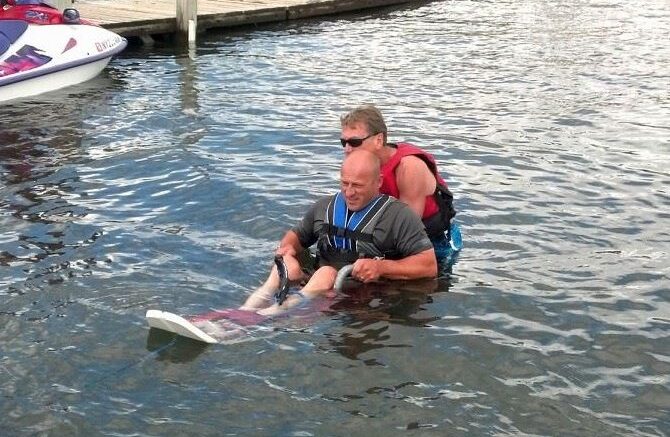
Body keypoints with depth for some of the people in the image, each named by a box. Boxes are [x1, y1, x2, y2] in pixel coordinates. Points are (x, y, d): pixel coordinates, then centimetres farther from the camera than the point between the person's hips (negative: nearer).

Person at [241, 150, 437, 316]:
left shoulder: (398, 215, -1)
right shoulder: (325, 206, 17)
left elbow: (430, 266, -7)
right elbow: (298, 234, 31)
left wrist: (381, 267, -18)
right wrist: (288, 247, 6)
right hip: (316, 286, 5)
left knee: (327, 272, -33)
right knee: (286, 262, -22)